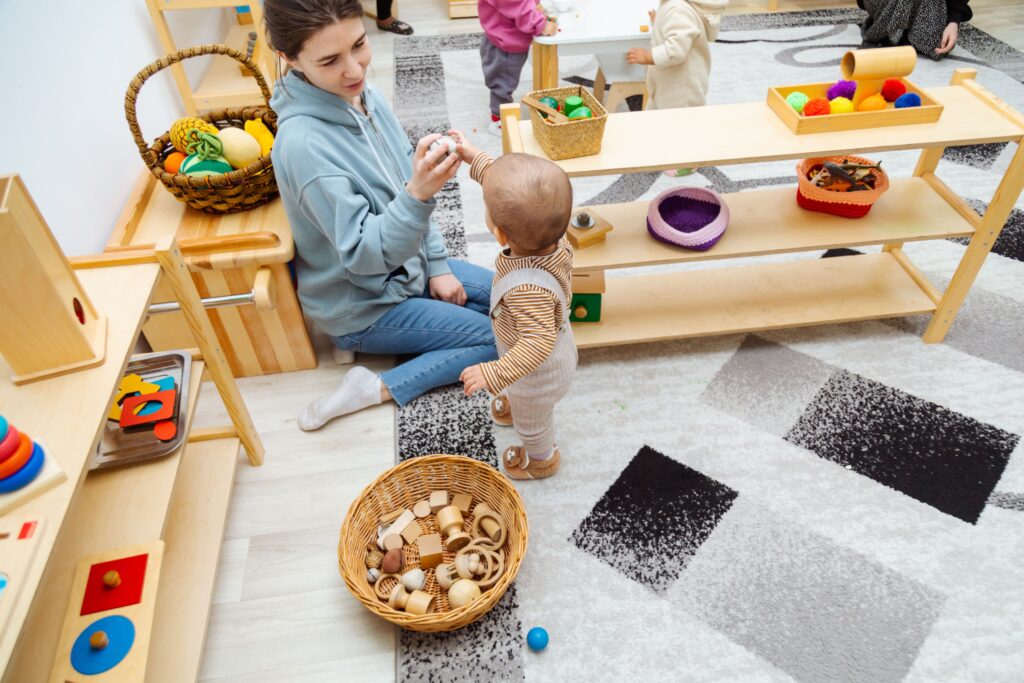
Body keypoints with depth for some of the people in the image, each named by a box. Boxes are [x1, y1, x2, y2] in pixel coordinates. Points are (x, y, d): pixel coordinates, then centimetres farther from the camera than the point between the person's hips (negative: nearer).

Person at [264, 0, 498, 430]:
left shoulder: (363, 96, -6)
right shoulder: (303, 143, -30)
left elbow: (407, 187, 4)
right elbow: (364, 255, -30)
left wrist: (437, 264, 2)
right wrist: (418, 195, -46)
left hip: (408, 265, 8)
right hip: (363, 305, -8)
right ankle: (378, 389, -3)